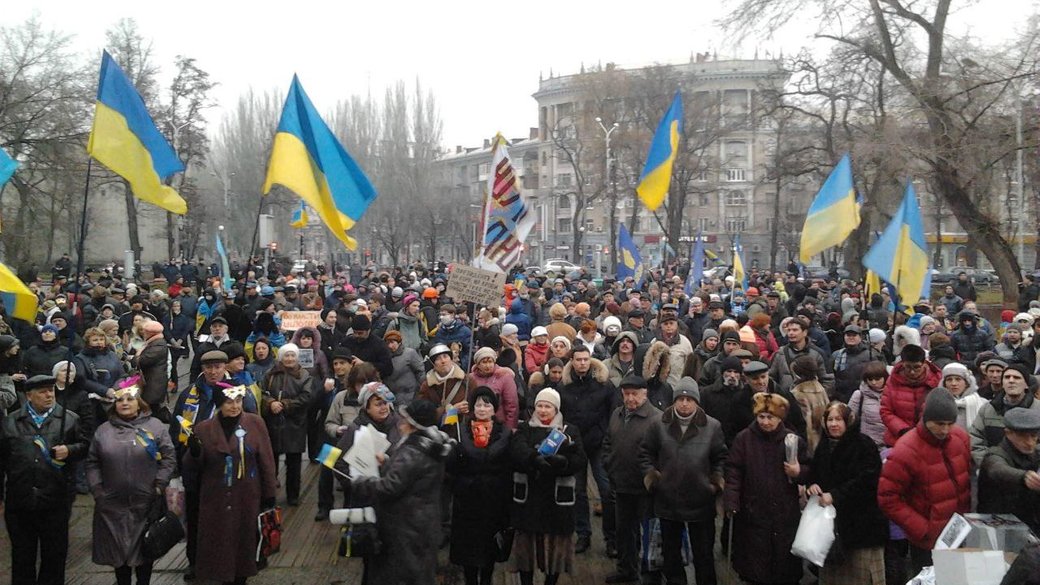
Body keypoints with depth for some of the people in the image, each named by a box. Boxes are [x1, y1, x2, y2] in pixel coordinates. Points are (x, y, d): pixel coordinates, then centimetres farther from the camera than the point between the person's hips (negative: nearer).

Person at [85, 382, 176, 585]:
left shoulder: (155, 426, 1)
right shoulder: (104, 430, 7)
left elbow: (169, 458, -1)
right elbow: (92, 463, 8)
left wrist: (159, 486, -8)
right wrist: (97, 490, -1)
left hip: (146, 504, -1)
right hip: (113, 505, 2)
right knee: (119, 549, 10)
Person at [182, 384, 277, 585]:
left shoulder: (255, 423, -3)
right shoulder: (204, 429, -1)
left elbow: (266, 461, 1)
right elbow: (191, 469, 2)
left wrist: (269, 494, 0)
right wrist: (194, 453, -20)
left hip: (248, 499, 0)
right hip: (216, 501, 0)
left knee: (245, 542, 9)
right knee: (219, 545, 4)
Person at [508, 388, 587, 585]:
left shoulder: (569, 431, 7)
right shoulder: (525, 429, 8)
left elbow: (580, 460, -7)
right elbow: (517, 451, -13)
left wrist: (561, 462, -27)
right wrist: (535, 459, -33)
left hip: (558, 498, 0)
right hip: (529, 496, 0)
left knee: (556, 544, 5)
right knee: (526, 544, 5)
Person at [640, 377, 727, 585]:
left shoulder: (712, 426, -5)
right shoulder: (659, 425, -3)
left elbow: (721, 458, 5)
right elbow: (646, 453, 8)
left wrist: (716, 482, -5)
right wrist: (650, 476, -4)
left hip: (701, 502, -1)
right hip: (668, 500, 2)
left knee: (704, 552, 10)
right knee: (670, 550, 16)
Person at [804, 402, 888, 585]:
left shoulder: (864, 445, -8)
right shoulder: (824, 446, 13)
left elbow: (866, 480, -17)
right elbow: (813, 474, 22)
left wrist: (835, 496, -20)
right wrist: (812, 485, -2)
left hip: (861, 521, -6)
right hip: (832, 519, 6)